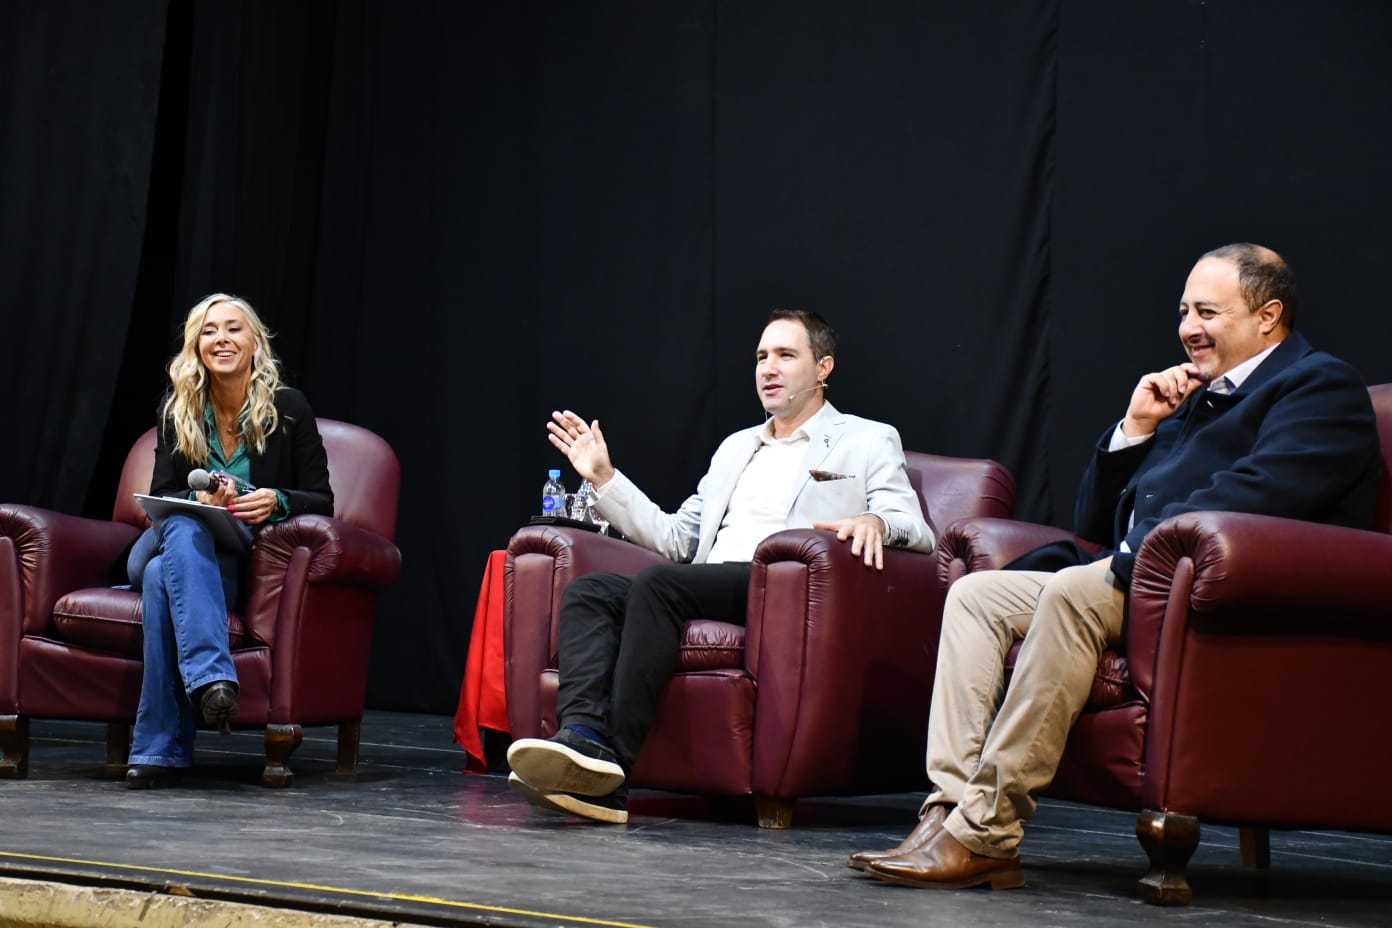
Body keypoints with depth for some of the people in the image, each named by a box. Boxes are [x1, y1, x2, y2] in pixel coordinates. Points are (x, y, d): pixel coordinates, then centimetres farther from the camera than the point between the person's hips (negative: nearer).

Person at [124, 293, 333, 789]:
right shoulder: (177, 409, 7)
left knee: (164, 576, -34)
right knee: (184, 528, -36)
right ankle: (212, 676, -49)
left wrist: (277, 501, -21)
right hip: (170, 544, 2)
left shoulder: (288, 408, 0)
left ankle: (160, 748, -36)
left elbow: (321, 502, 1)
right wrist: (199, 500, -16)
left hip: (248, 561, -2)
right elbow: (160, 497, 6)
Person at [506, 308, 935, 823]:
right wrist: (604, 479, 20)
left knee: (657, 583, -32)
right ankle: (583, 737, -39)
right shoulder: (736, 448, 32)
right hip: (708, 591, 7)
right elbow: (676, 539, 26)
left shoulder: (868, 442, 14)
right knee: (587, 591, -18)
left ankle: (614, 764, -40)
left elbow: (917, 532, 2)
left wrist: (875, 521, -21)